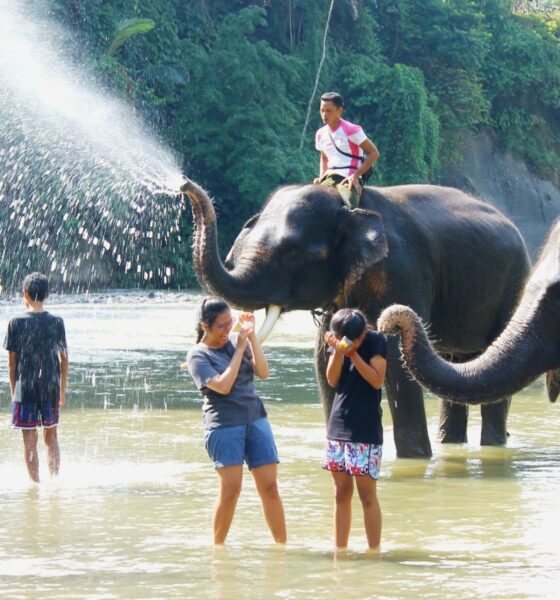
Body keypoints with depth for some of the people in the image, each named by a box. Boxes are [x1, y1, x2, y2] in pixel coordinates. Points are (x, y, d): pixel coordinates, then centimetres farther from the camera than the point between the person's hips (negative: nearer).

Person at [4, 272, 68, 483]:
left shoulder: (16, 323, -6)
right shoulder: (57, 323, 0)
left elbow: (12, 361, -2)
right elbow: (64, 359, 4)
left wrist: (13, 390, 8)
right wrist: (62, 390, 14)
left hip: (25, 388, -2)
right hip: (51, 387, 2)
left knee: (29, 439, 3)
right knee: (51, 435, 16)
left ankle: (35, 483, 3)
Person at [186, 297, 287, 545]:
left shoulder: (237, 340, 12)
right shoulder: (198, 355, -1)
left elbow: (263, 372, 3)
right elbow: (222, 385, -14)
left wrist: (252, 336, -4)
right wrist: (239, 350, -8)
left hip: (256, 419, 4)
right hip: (224, 424, -4)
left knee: (269, 486, -1)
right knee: (230, 489, -10)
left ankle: (282, 544, 4)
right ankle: (217, 547, 5)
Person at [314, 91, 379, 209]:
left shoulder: (351, 130, -6)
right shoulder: (321, 134, 12)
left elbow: (374, 153, -6)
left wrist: (355, 176, -13)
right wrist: (321, 177, 10)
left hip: (349, 179, -6)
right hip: (329, 178, 6)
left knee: (349, 207, -33)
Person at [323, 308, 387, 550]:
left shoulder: (375, 341, -7)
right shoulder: (338, 341, 5)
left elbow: (377, 380, -15)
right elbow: (332, 380, -1)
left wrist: (352, 353, -19)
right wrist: (338, 351, -16)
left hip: (365, 429, -5)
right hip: (338, 425, 5)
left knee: (367, 494, -5)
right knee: (342, 492, 9)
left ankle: (374, 551, -1)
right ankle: (340, 550, 14)